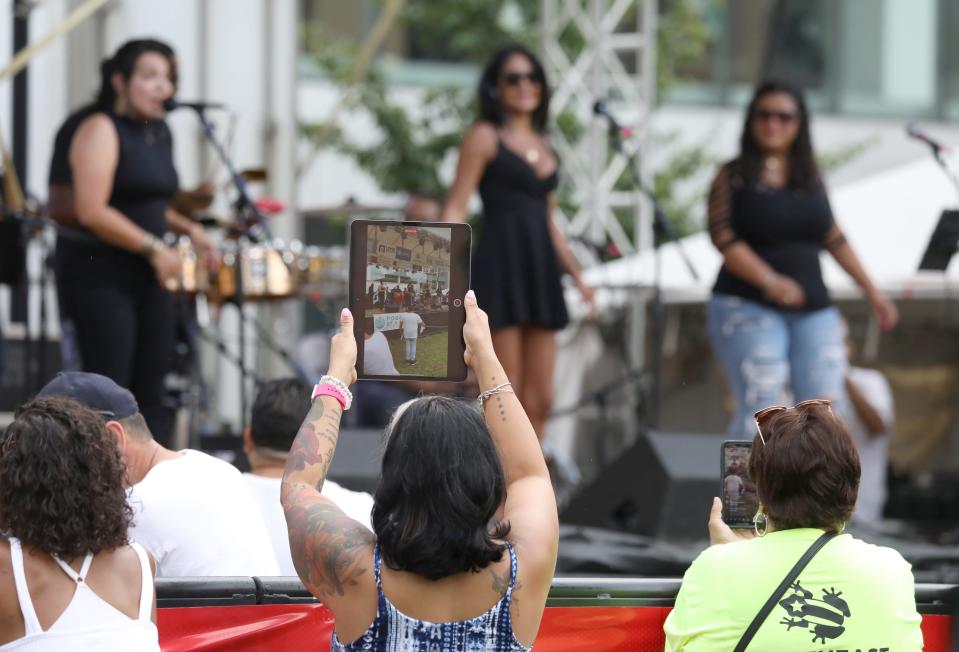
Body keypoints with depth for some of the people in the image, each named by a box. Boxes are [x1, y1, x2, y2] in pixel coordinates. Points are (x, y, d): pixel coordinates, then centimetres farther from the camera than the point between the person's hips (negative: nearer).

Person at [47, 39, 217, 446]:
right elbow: (91, 211, -22)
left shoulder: (159, 133, 12)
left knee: (152, 390, 6)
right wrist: (153, 248, -19)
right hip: (98, 272, -8)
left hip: (145, 275, 8)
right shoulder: (101, 130, -13)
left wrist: (187, 229, 8)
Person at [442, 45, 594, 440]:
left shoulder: (542, 146, 20)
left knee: (539, 401, 2)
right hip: (500, 270, -7)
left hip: (540, 274, 7)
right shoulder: (484, 137, 1)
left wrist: (577, 275, 23)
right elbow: (456, 209, -6)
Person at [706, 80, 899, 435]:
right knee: (758, 412, -14)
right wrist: (769, 281, -23)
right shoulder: (734, 176, 1)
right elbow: (723, 237, -10)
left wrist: (871, 290, 20)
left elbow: (834, 239, 20)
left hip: (813, 310, 4)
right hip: (749, 309, -4)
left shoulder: (811, 177, 13)